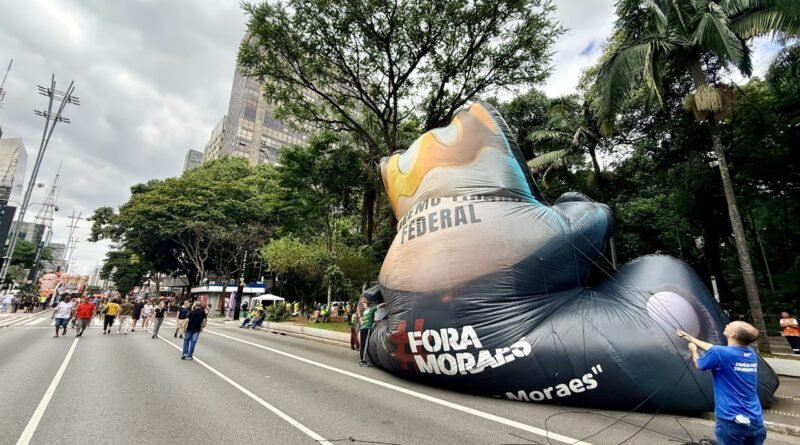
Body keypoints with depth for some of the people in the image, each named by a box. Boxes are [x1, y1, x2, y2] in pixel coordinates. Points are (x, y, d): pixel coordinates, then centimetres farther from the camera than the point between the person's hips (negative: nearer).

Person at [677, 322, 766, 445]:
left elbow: (698, 365, 3)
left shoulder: (719, 353, -17)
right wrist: (691, 338, 28)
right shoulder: (751, 354, 4)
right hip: (756, 421, 6)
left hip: (732, 421, -6)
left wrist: (693, 349, 21)